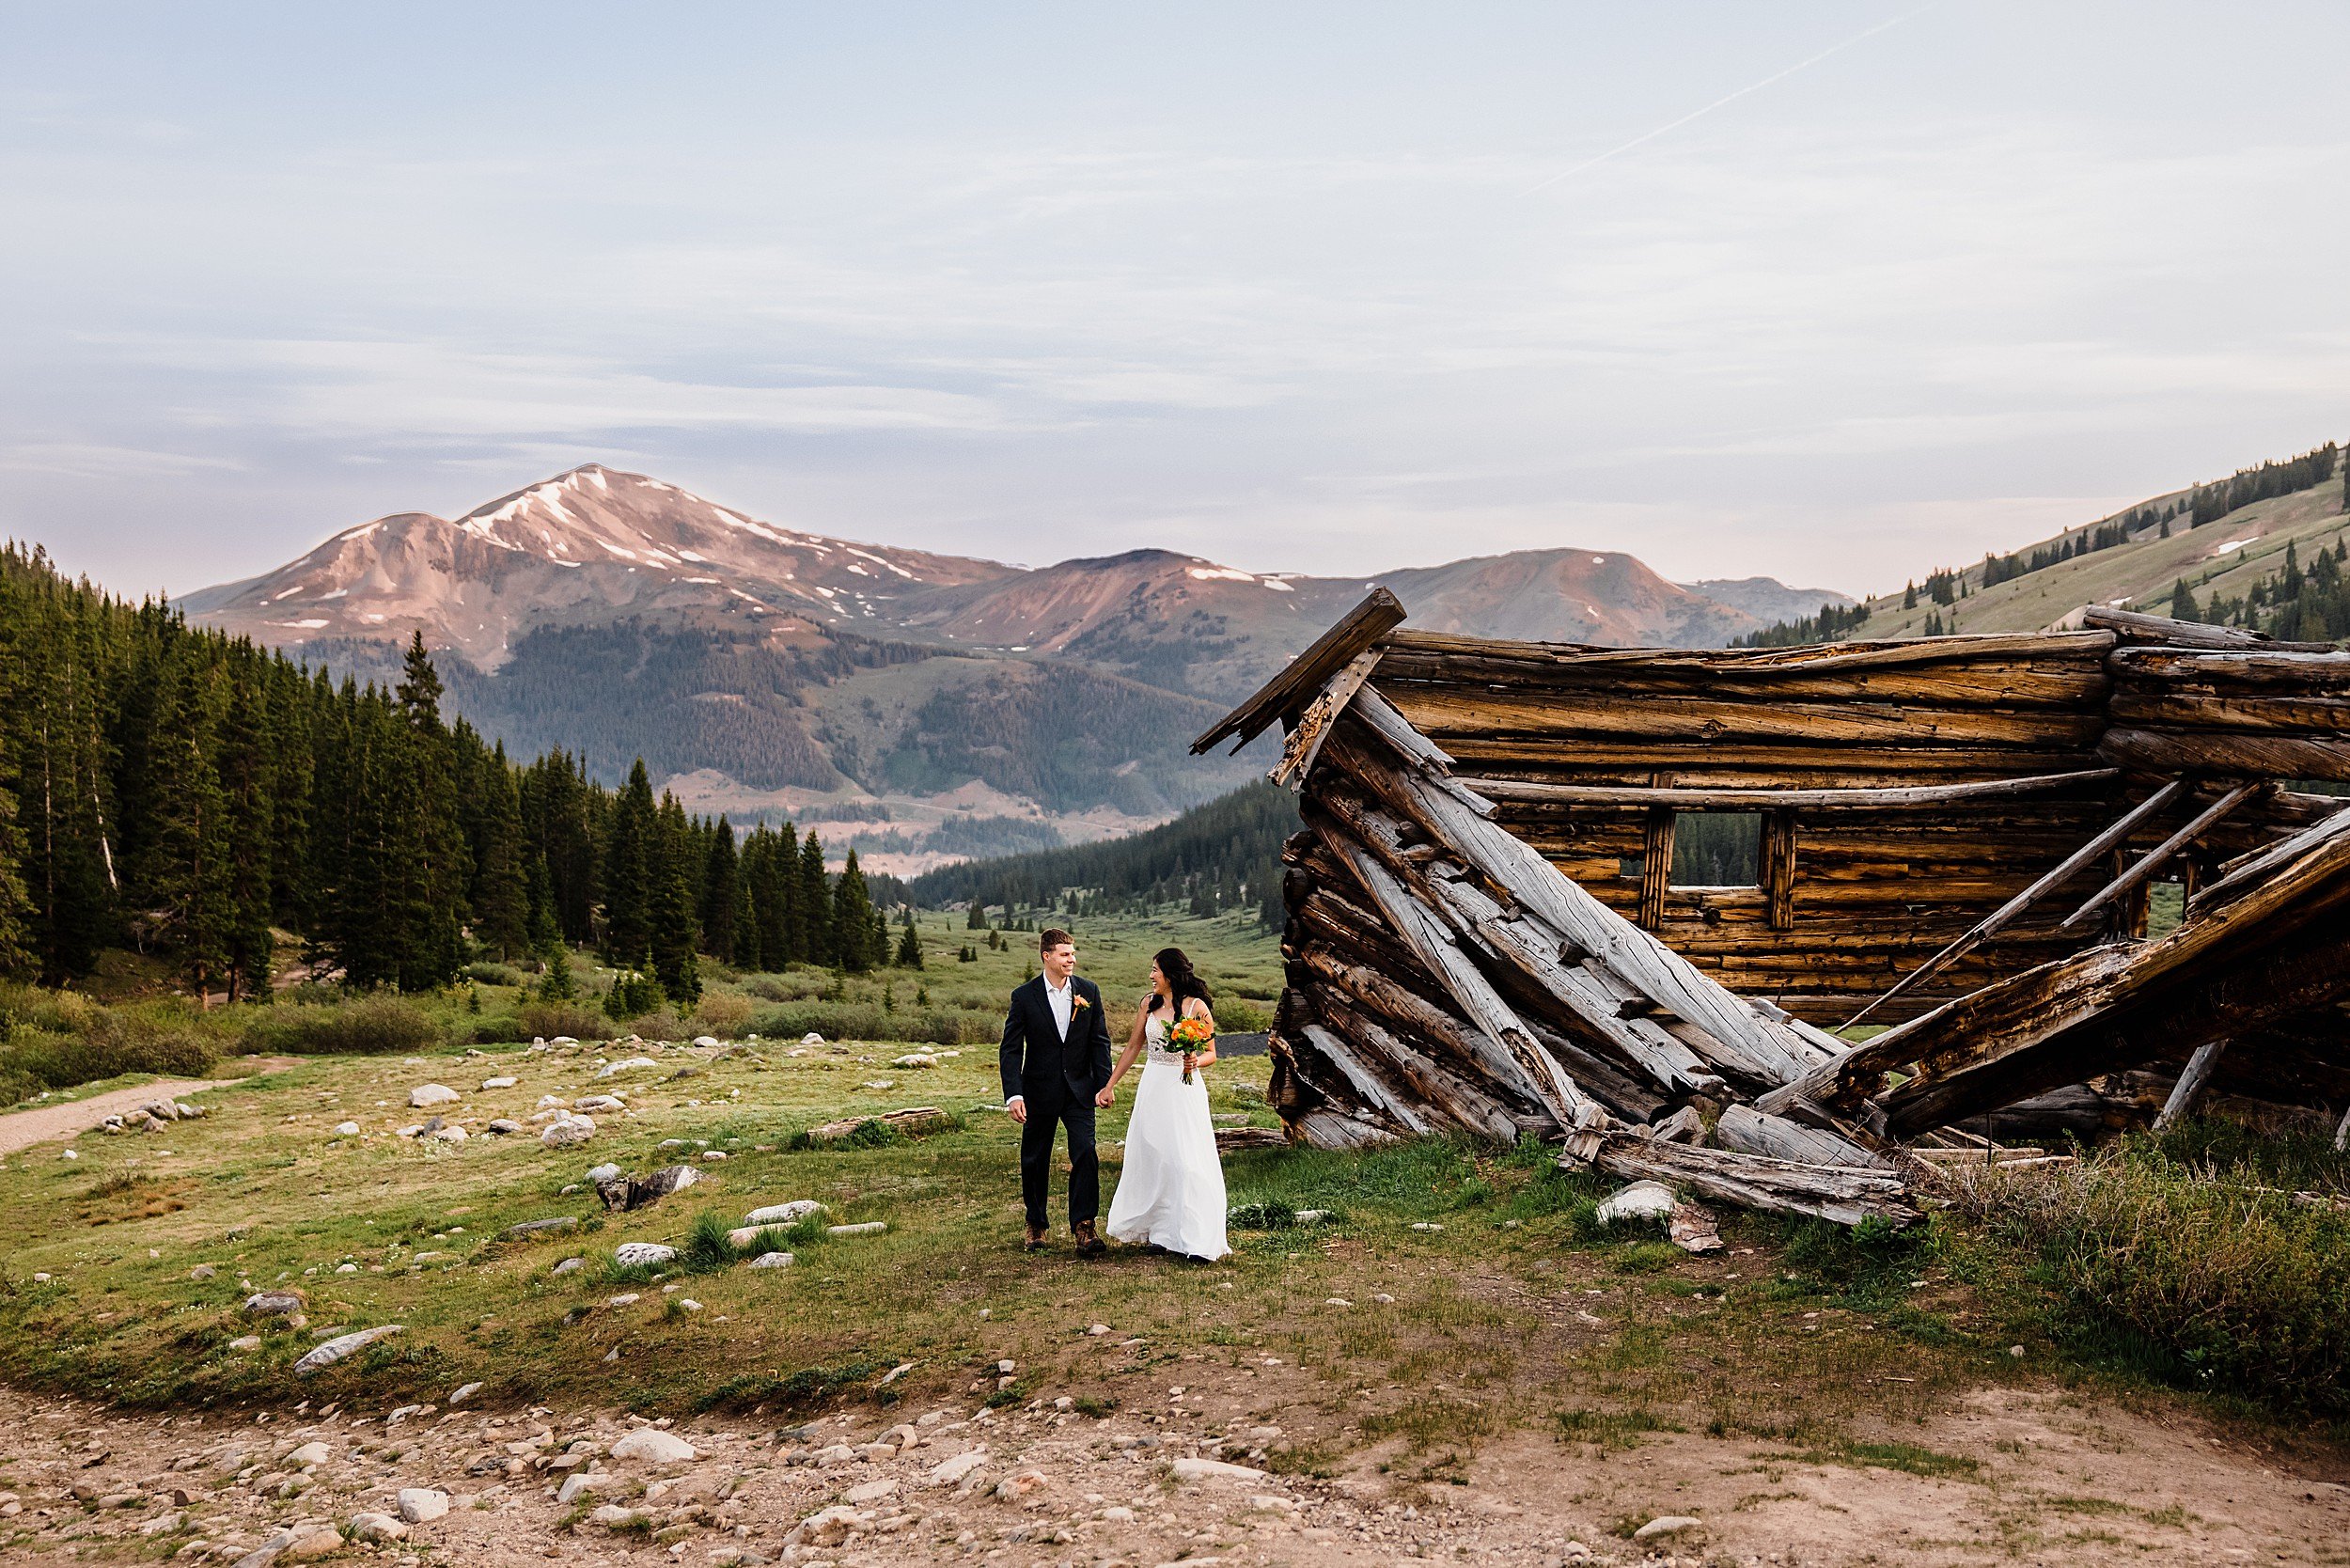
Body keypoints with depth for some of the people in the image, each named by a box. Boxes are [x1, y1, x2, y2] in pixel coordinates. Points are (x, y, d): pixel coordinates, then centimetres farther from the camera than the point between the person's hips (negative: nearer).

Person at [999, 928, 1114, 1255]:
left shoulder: (1089, 991, 1)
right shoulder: (1024, 997, -6)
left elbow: (1100, 1041, 5)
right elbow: (1011, 1049, -7)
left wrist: (1104, 1084, -2)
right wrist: (1013, 1095, -15)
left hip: (1079, 1090, 1)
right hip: (1039, 1091, -1)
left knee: (1085, 1155, -12)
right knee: (1035, 1162, 10)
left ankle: (1083, 1228, -10)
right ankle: (1036, 1225, 27)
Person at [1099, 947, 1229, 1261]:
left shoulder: (1197, 1007, -7)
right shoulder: (1148, 1003, 5)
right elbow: (1133, 1047, 12)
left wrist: (1194, 1061, -23)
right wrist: (1110, 1086, 12)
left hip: (1186, 1089, -5)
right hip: (1153, 1087, 5)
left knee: (1188, 1162, -9)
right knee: (1152, 1159, 8)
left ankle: (1198, 1240, -5)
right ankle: (1161, 1231, 21)